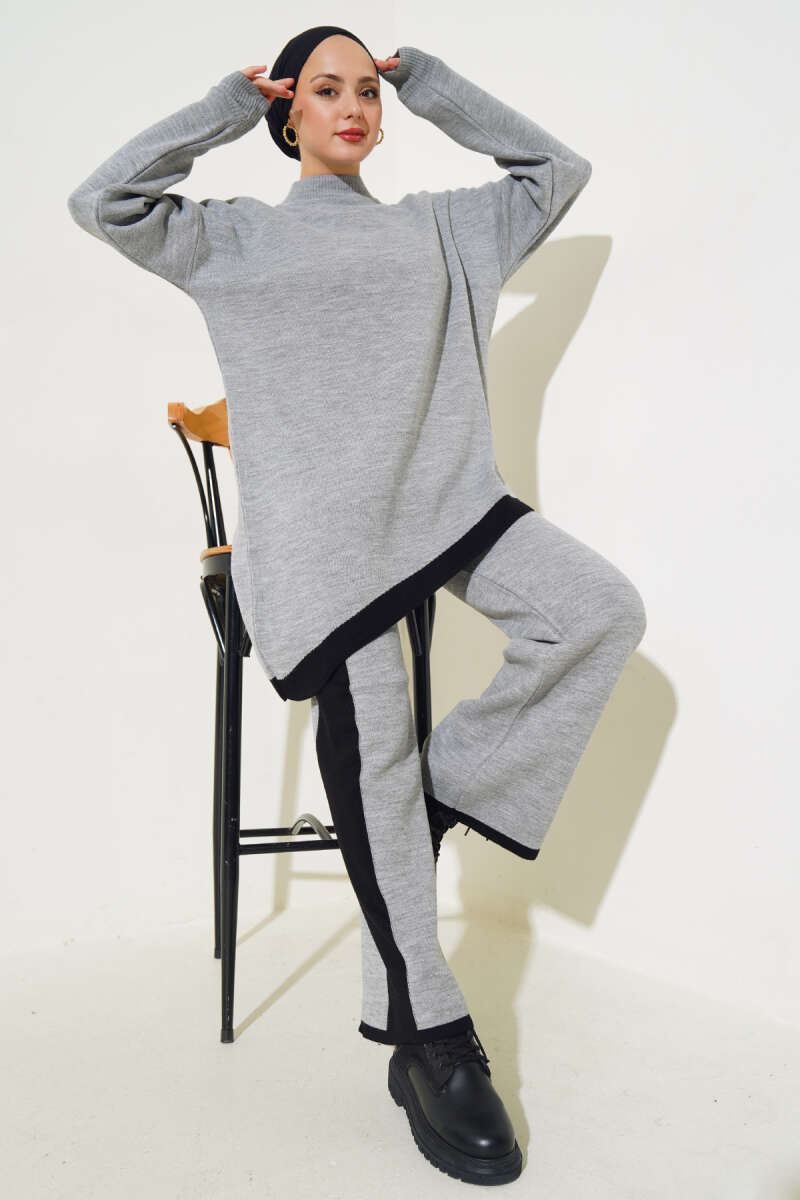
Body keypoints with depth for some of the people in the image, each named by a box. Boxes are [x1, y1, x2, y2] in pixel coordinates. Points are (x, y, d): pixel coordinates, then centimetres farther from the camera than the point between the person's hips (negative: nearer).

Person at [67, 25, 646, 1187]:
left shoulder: (438, 226, 25)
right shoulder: (239, 234, 17)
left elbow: (556, 169, 27)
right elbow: (102, 202, 6)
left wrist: (433, 84, 25)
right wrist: (224, 108, 13)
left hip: (443, 495, 4)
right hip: (320, 528, -3)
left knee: (601, 610, -21)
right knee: (372, 751, -13)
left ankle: (451, 781, -3)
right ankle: (427, 1039, -4)